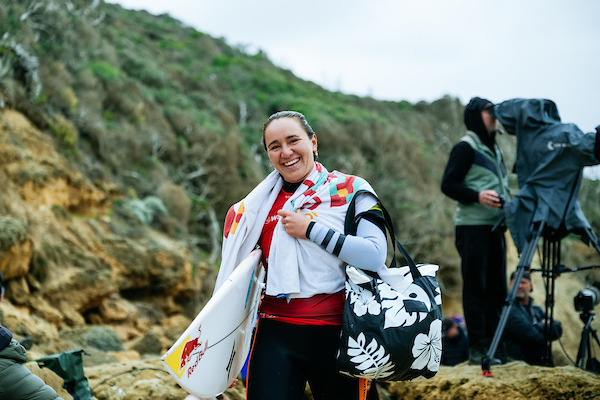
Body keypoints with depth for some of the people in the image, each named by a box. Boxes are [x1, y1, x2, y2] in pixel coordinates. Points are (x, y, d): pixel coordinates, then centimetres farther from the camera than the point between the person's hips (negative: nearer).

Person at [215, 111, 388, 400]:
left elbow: (376, 256, -14)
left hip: (335, 333, -2)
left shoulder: (351, 191, 0)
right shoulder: (262, 203, 10)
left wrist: (310, 229, -13)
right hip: (276, 333, 2)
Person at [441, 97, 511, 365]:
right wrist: (477, 196, -23)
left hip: (495, 227, 8)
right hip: (472, 226, -8)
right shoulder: (465, 147, -4)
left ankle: (493, 347, 13)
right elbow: (448, 184, -10)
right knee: (475, 287, -6)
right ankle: (477, 350, -3)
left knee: (496, 289, 7)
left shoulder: (494, 149, 22)